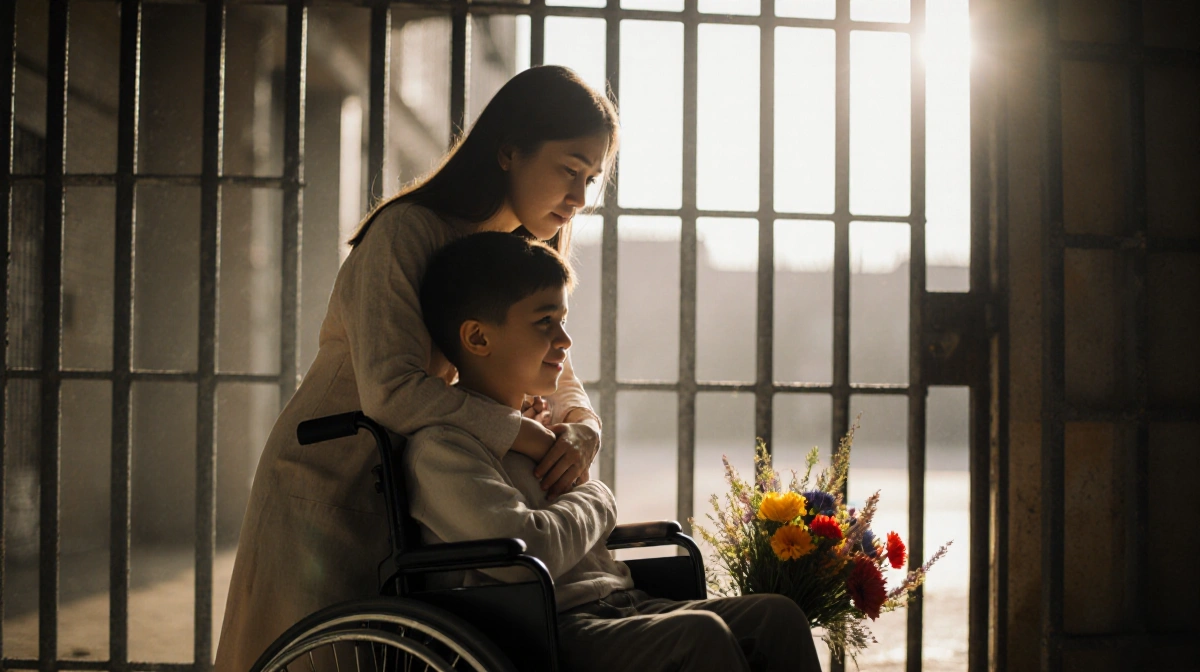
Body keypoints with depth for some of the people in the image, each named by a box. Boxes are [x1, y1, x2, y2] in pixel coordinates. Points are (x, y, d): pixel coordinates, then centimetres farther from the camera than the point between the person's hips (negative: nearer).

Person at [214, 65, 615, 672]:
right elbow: (390, 391, -29)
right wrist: (532, 438, -29)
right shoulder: (407, 232, -19)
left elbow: (564, 392, 6)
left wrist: (579, 436, -18)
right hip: (325, 491, -6)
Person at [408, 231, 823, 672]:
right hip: (551, 636, -9)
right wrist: (596, 498, -3)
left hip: (620, 606, 9)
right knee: (701, 636, -31)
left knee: (777, 616, -8)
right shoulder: (440, 447, -8)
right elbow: (529, 553, -22)